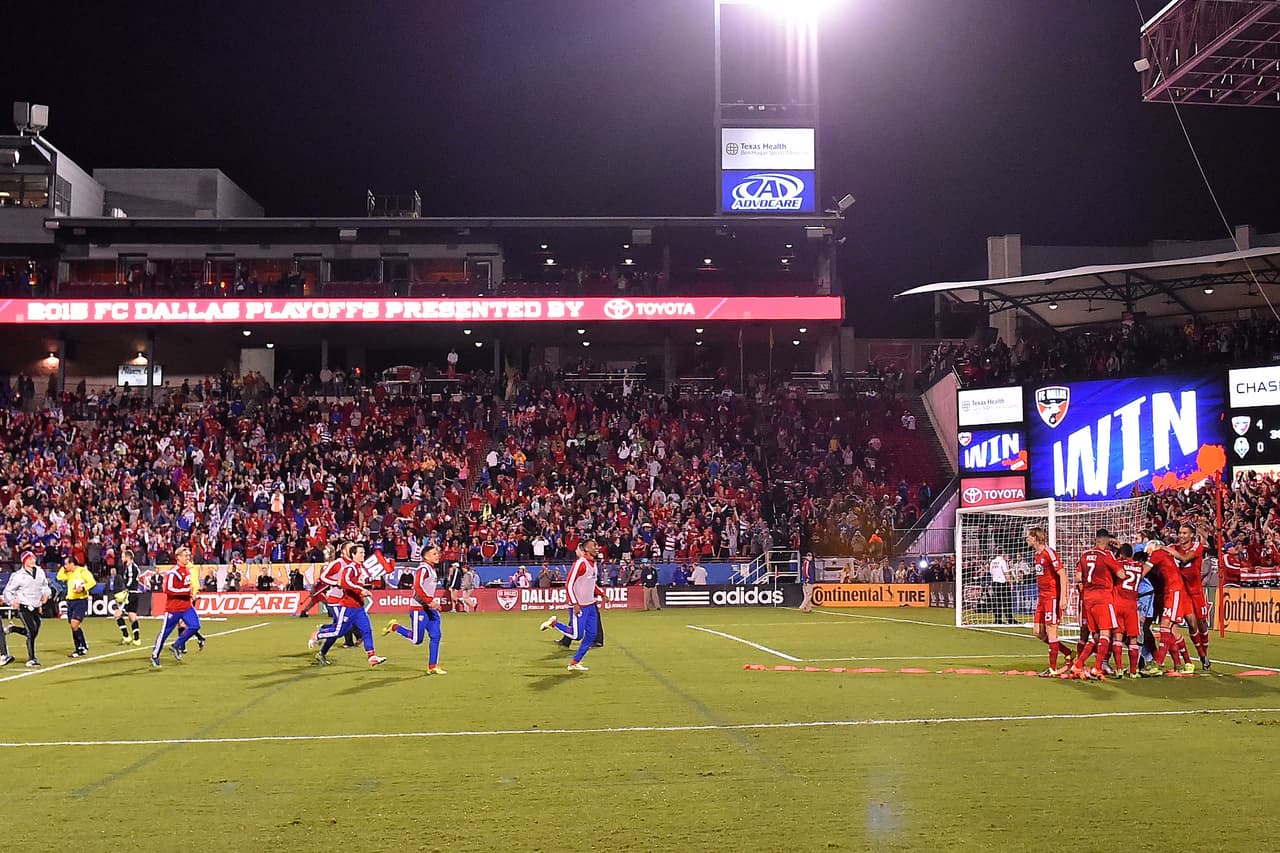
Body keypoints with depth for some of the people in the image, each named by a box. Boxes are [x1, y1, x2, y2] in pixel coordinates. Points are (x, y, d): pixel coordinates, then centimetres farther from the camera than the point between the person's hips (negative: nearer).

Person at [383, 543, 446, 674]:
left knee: (435, 636, 2)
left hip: (430, 609, 9)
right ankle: (395, 627, 16)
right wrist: (430, 601, -31)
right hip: (419, 609, -9)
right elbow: (417, 586, -26)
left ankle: (432, 666, 7)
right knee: (416, 639, -5)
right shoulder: (423, 568, -14)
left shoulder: (432, 569, 16)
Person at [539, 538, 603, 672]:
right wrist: (575, 604, -22)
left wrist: (601, 593, 11)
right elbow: (569, 584, -19)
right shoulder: (580, 563, -16)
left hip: (590, 605, 9)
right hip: (579, 606, -9)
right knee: (577, 635, -9)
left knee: (591, 635, 5)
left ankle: (575, 663, 14)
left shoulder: (593, 564, 11)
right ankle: (554, 623, 12)